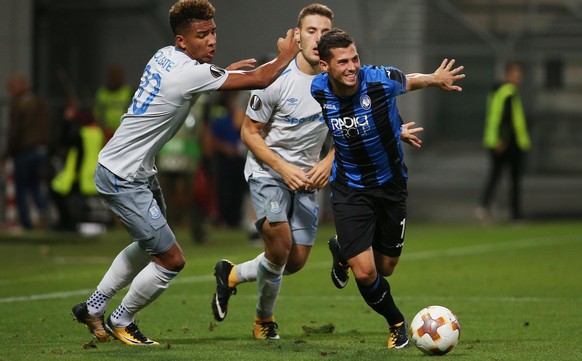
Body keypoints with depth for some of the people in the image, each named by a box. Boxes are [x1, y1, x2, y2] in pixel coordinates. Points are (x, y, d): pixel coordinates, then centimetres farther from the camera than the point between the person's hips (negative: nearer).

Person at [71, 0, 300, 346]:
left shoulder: (165, 56, 3)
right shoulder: (190, 73, -25)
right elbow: (259, 79, -20)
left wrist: (223, 71, 18)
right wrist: (287, 56, -2)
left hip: (140, 171, 10)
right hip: (123, 179, -10)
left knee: (149, 246, 26)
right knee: (172, 260, -4)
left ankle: (92, 308, 37)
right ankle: (121, 321, 17)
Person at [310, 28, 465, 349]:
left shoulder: (381, 80, -22)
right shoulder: (317, 91, -15)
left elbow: (410, 81, 1)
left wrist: (435, 79, -18)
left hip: (390, 185, 1)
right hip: (350, 188, -1)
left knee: (385, 269, 13)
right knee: (364, 272, -13)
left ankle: (342, 252, 48)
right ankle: (396, 322, 18)